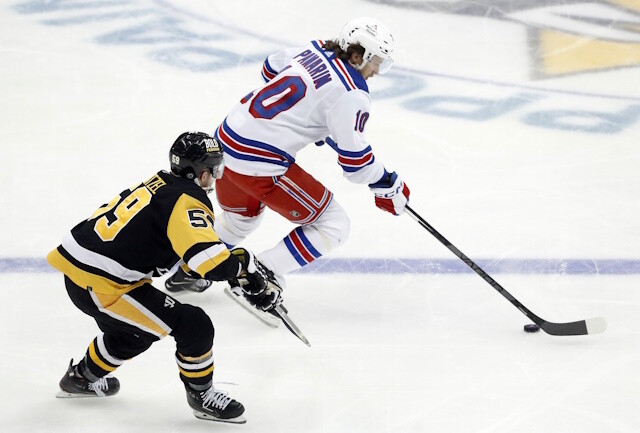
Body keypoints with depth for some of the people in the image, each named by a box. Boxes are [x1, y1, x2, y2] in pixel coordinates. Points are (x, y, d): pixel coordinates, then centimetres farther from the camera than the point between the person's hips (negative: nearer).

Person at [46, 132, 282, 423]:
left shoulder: (162, 185, 13)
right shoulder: (186, 203, -15)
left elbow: (192, 247, 25)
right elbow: (214, 264, -27)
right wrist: (245, 263, -7)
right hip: (99, 286, -10)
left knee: (132, 332, 35)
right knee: (193, 326, -4)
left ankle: (81, 377, 53)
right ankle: (201, 395, 15)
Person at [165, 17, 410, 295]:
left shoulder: (314, 51, 9)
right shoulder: (351, 93, -14)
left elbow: (272, 69, 28)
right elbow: (353, 158, -13)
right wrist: (388, 186, 3)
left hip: (226, 139, 9)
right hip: (260, 164, -9)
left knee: (241, 217, 36)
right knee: (333, 225, 2)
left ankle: (187, 272, 45)